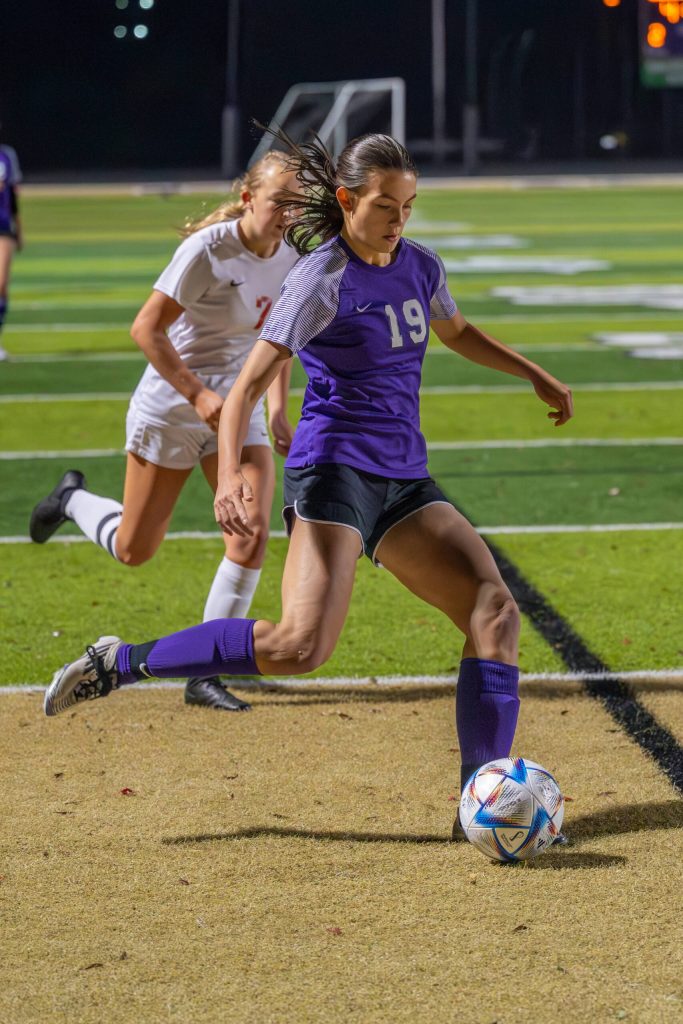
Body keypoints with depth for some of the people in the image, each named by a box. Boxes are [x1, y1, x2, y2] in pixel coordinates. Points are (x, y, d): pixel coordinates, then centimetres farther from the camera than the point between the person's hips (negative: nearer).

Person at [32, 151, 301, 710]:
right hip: (171, 406, -5)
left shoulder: (292, 259, -1)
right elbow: (146, 328, -20)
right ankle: (74, 500, 39)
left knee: (252, 535, -14)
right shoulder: (209, 249, -20)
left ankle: (204, 675, -3)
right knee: (133, 550, 4)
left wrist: (279, 408, 7)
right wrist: (198, 395, -25)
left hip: (239, 408, 5)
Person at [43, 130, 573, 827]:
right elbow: (248, 384, -16)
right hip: (333, 474, -7)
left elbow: (456, 332, 35)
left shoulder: (420, 266, 11)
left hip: (403, 482, 7)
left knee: (495, 609, -8)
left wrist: (536, 376, 33)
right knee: (300, 646, -24)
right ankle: (119, 663, -10)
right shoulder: (320, 279, -10)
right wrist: (230, 474, -31)